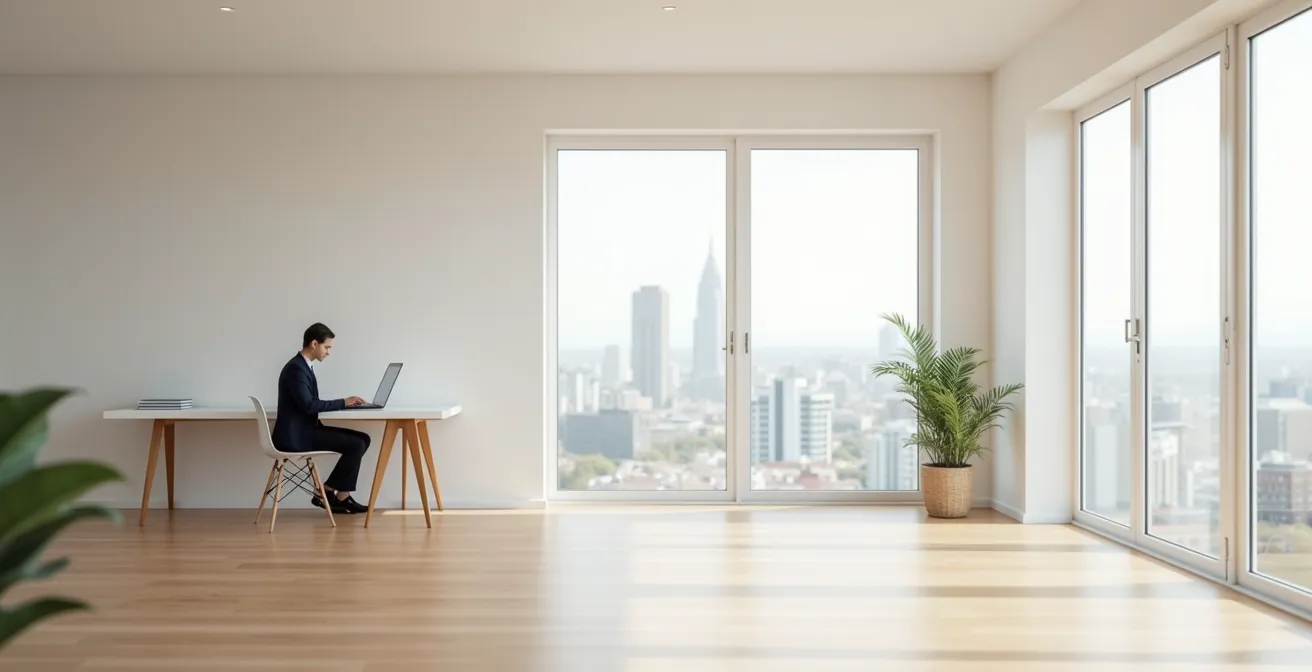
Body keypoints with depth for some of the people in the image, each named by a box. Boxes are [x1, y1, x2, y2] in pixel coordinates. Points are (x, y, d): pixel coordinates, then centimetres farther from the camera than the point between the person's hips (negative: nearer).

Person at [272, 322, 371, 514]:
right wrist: (343, 402, -17)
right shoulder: (296, 368, -17)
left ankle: (328, 491, 5)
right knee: (356, 445, -16)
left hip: (305, 430, 10)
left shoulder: (303, 366, 15)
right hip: (296, 436, -10)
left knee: (362, 439, 3)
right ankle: (339, 496, 0)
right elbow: (308, 406, -26)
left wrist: (344, 403, 4)